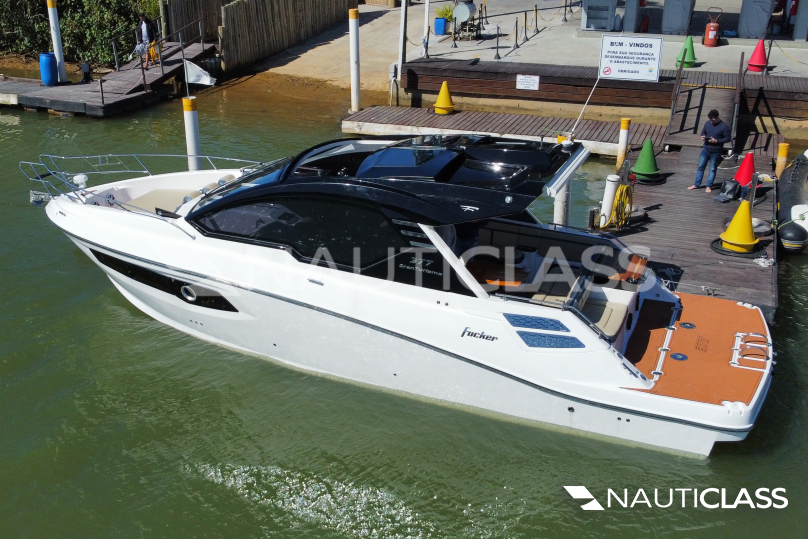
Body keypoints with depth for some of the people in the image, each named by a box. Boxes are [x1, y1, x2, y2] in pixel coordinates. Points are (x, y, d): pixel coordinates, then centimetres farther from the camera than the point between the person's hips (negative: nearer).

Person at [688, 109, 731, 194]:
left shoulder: (724, 126, -13)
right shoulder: (708, 123, 1)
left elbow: (728, 138, -11)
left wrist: (717, 141, -21)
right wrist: (702, 136, -7)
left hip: (715, 152, -4)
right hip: (705, 149, 4)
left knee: (712, 169, 4)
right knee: (700, 167, 8)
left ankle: (709, 186, 10)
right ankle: (696, 184, 15)